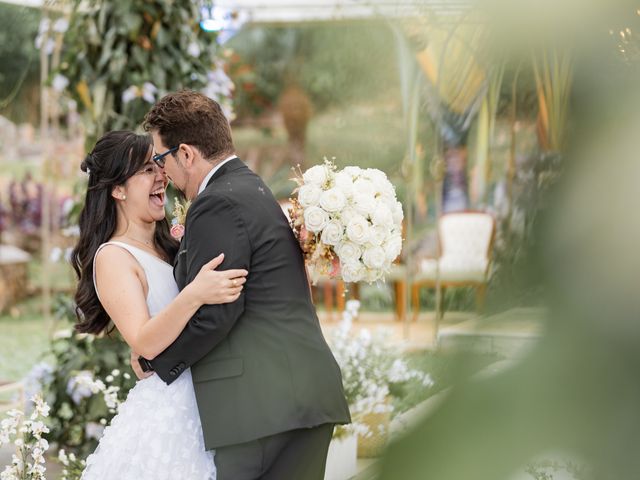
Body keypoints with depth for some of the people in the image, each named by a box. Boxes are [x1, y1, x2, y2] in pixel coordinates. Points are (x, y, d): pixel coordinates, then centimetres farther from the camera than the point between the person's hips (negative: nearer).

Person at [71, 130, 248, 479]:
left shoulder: (168, 248, 13)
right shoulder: (113, 257, -10)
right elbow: (145, 342, -22)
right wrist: (194, 295, -37)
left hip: (203, 411, 7)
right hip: (165, 417, -7)